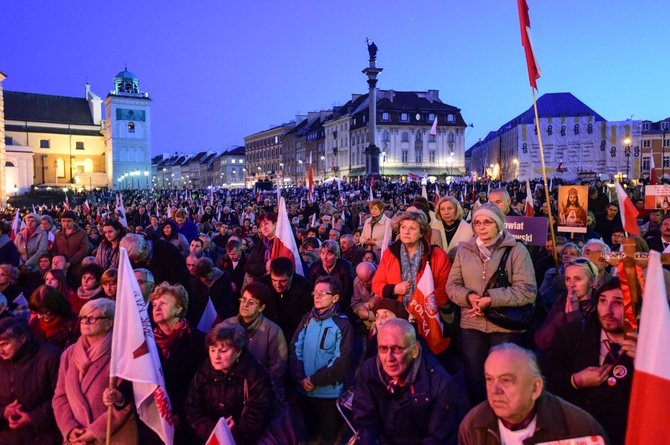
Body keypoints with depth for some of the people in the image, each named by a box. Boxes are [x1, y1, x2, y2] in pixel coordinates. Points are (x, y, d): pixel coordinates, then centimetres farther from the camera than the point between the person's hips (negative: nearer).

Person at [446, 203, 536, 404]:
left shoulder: (516, 250, -4)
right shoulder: (464, 250, 7)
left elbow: (527, 291, -12)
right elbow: (452, 285, 7)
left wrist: (491, 298, -20)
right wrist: (468, 297, -15)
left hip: (506, 327, -3)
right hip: (471, 326, 3)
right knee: (473, 380, 13)